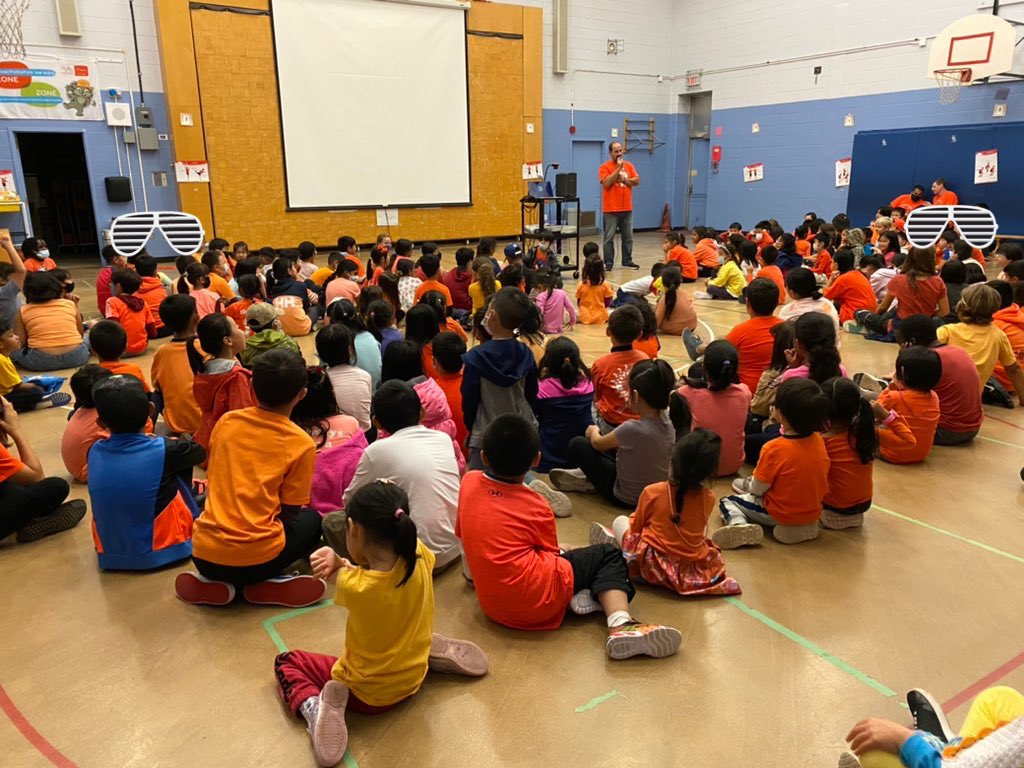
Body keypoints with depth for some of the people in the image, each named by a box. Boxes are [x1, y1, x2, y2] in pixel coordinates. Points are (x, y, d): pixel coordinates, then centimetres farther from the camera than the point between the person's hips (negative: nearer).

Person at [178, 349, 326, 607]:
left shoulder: (226, 421, 5)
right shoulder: (301, 443, -7)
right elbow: (290, 512, 0)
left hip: (205, 554, 4)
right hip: (256, 557, -4)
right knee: (311, 520, 25)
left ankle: (212, 583, 10)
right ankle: (262, 584, 2)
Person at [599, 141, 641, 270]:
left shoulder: (629, 165, 11)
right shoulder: (605, 167, -3)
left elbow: (636, 181, 4)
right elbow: (607, 183, -17)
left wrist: (624, 179, -10)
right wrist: (618, 168, -15)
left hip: (627, 208, 5)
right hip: (611, 209, -5)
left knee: (628, 237, 9)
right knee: (609, 237, -3)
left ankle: (627, 261, 17)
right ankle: (608, 263, 2)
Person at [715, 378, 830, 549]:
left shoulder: (774, 448, -27)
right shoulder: (818, 441, -10)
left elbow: (757, 489, -17)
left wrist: (751, 485, 6)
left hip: (780, 515, -8)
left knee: (727, 501, 3)